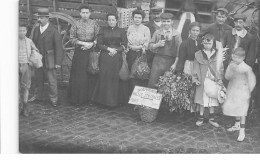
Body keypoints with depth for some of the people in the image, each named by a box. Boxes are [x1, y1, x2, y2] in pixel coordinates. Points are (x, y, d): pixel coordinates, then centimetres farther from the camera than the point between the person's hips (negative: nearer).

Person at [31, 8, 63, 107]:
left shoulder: (53, 31, -11)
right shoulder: (36, 30, 7)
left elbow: (58, 47, -10)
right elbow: (33, 44, 13)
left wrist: (58, 62, -12)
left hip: (49, 61, -5)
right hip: (38, 60, 5)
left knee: (52, 81, -1)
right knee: (38, 80, 13)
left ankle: (53, 99, 11)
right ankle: (37, 97, 26)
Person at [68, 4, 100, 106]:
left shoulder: (94, 24, 3)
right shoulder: (76, 24, 2)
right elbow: (72, 38, 0)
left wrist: (91, 44, -13)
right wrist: (83, 43, -11)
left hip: (91, 52, 1)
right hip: (79, 52, -1)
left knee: (91, 75, 0)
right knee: (78, 75, -2)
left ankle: (89, 97, 10)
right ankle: (77, 99, 6)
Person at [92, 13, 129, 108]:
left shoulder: (121, 31, 7)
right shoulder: (103, 30, 8)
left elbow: (124, 45, 2)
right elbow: (99, 44, 3)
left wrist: (116, 50, -13)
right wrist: (109, 49, -11)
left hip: (117, 57, 0)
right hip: (105, 57, 0)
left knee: (116, 78, -3)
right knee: (105, 77, -4)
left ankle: (117, 100, 6)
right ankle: (106, 99, 4)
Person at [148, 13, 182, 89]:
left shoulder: (177, 35, 2)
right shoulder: (157, 33, 6)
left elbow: (179, 50, 1)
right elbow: (150, 46, 7)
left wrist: (175, 64, -4)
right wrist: (157, 45, -13)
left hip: (170, 62, 0)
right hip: (158, 60, 0)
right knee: (152, 83, -4)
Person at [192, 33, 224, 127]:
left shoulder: (217, 55, 2)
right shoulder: (198, 55, 0)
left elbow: (220, 68, 5)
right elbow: (196, 68, 2)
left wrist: (220, 79, -2)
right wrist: (195, 79, -4)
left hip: (213, 81, 1)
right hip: (202, 81, -1)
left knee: (212, 100, 8)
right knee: (202, 99, 6)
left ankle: (211, 118, 19)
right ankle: (201, 117, 17)